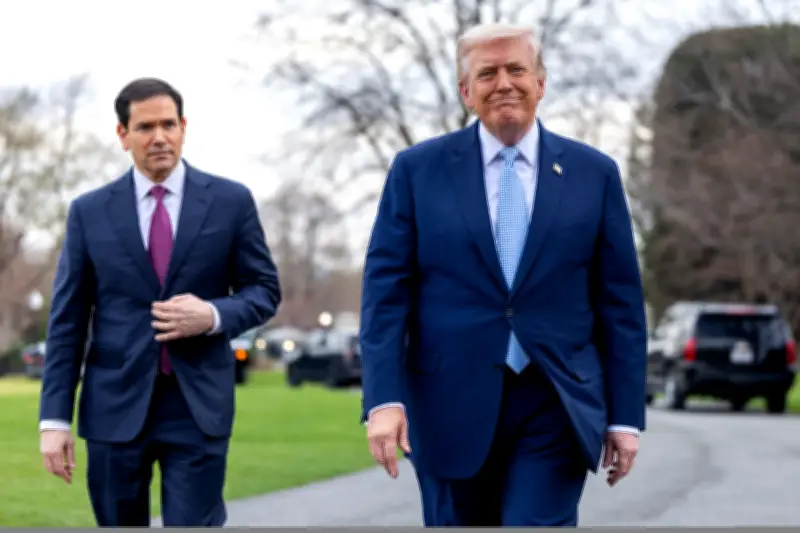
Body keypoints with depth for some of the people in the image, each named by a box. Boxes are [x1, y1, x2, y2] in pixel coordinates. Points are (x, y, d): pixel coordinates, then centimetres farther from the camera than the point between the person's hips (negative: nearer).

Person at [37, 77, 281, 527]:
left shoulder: (231, 202, 3)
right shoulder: (89, 212, 4)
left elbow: (264, 291, 8)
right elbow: (67, 322, 4)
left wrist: (213, 316, -14)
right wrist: (54, 419, -2)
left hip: (198, 408, -1)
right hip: (115, 407, 1)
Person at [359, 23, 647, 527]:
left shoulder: (594, 173, 5)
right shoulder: (418, 169, 3)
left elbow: (620, 301, 6)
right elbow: (386, 288, -1)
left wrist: (625, 414, 2)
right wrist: (384, 398, -12)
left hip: (555, 408, 0)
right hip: (452, 406, 1)